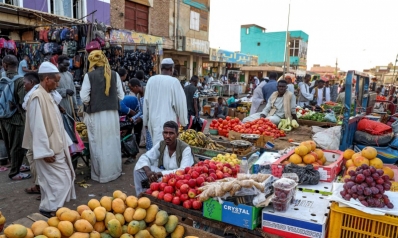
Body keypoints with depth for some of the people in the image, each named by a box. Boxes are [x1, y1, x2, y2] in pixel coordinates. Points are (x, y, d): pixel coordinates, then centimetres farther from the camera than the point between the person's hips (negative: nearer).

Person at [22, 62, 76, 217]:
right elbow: (38, 127, -23)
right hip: (49, 149, -9)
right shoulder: (37, 97, -19)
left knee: (59, 179, 15)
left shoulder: (47, 95, 11)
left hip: (56, 147, 10)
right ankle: (49, 209, 12)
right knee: (60, 180, -3)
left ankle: (51, 207, 28)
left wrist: (66, 142, 17)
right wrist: (46, 151, -22)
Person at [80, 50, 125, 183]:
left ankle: (100, 174, 19)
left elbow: (84, 98, -8)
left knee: (98, 144, 8)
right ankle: (114, 171, 26)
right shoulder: (114, 75, 1)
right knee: (112, 143, 14)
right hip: (112, 113, 3)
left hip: (96, 114, -3)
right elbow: (121, 96, 3)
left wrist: (91, 104, 12)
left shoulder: (89, 75, -7)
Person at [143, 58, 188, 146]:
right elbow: (180, 103, -7)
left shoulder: (151, 80, 0)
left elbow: (146, 102, 6)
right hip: (167, 120, -4)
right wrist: (183, 121, 5)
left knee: (157, 145, 18)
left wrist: (146, 121, 16)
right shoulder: (174, 81, -12)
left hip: (153, 118, 5)